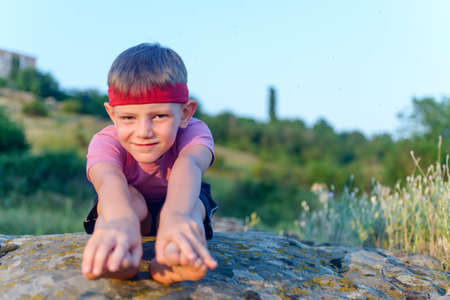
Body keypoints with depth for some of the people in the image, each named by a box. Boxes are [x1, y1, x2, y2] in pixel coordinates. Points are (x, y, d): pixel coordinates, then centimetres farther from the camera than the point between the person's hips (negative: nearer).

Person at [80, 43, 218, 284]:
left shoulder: (194, 133, -25)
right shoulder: (105, 142, -26)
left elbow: (188, 165, -49)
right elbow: (109, 179, -49)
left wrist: (175, 215, -73)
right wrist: (122, 221, -74)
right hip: (122, 210, 0)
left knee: (190, 202, -34)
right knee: (128, 198, -34)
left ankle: (177, 255, -56)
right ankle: (117, 256, -52)